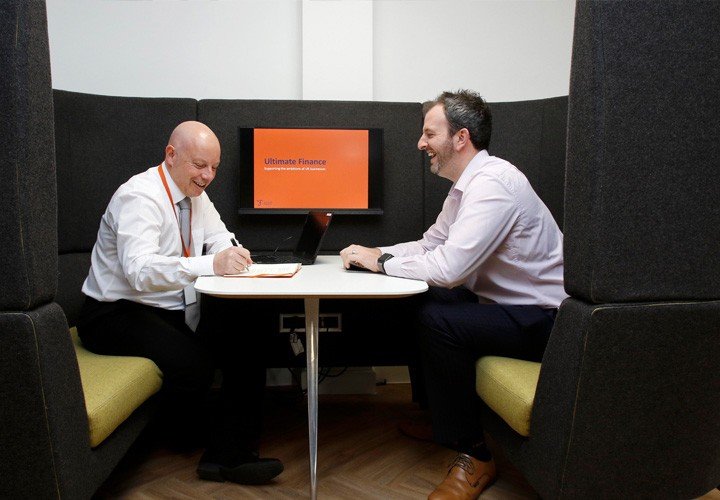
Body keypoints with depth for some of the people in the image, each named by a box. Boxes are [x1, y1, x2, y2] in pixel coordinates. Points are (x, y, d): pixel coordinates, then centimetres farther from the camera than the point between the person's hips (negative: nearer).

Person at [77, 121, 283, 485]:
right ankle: (181, 434, 3)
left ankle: (229, 454, -14)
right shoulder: (139, 196, -19)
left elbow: (220, 240, 8)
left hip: (176, 310, 8)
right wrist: (212, 264, -45)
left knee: (246, 341, -15)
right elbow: (138, 270, -33)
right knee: (193, 363, -31)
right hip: (117, 312, -8)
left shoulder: (195, 194, 7)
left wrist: (233, 255, -17)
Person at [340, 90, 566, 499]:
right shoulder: (468, 185, 9)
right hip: (507, 305, 10)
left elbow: (449, 268, -31)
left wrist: (381, 262, -16)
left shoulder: (493, 182, -23)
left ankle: (474, 456, -8)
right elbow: (430, 244, 16)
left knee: (437, 318, -26)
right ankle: (434, 414, 23)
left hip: (543, 319, -10)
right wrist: (374, 253, -1)